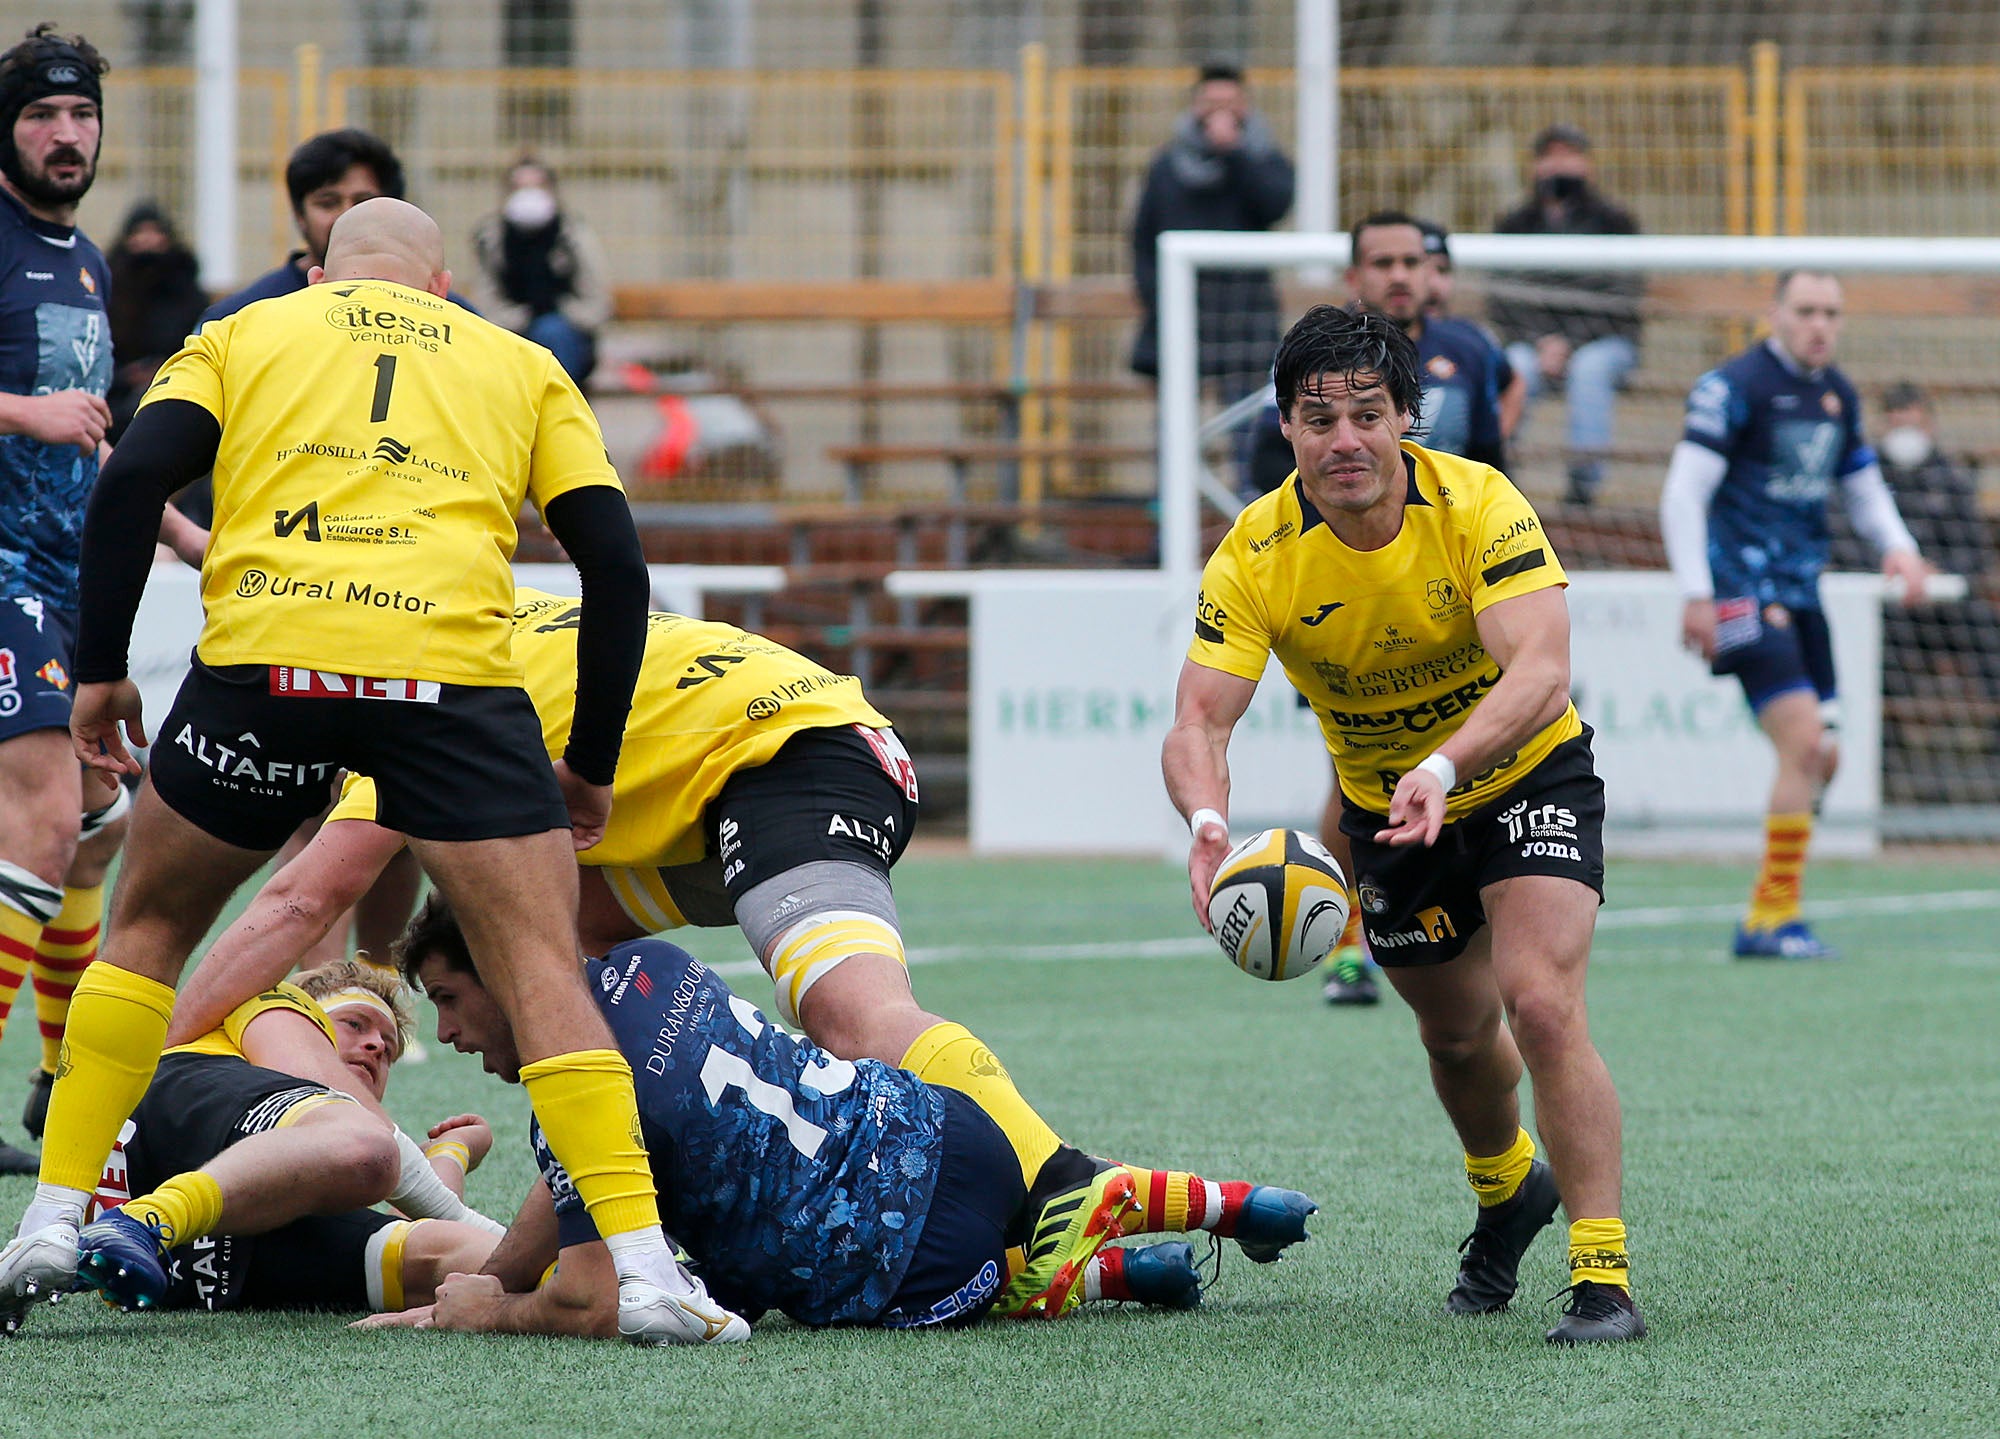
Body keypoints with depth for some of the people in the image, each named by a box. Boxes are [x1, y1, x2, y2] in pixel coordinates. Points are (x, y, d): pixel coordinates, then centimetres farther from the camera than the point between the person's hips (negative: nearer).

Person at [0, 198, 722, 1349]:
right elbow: (614, 559, 16)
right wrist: (591, 766, 20)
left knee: (149, 929, 22)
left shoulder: (246, 334, 24)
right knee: (544, 966, 1)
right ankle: (641, 1263, -13)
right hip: (452, 666, -1)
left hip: (263, 653, 1)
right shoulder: (524, 366, 26)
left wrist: (101, 670, 12)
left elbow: (132, 481, 7)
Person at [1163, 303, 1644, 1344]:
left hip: (1524, 778, -3)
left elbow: (1539, 672, -39)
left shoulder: (1478, 507, -27)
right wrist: (1208, 819, -51)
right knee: (1457, 1035, 19)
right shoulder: (1255, 555, -21)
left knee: (1541, 1006, -23)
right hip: (1382, 803, 4)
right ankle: (1507, 1191, 52)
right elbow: (1198, 721, -28)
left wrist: (1444, 766, -56)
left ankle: (1603, 1274, -18)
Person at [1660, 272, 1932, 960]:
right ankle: (1775, 918, -10)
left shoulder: (1838, 395, 12)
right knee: (1803, 743, -17)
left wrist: (1898, 546, 2)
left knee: (1821, 757, 5)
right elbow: (1683, 492, -13)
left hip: (1800, 592, 8)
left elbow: (1863, 488, 22)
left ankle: (1764, 918, 15)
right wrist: (1696, 595, -19)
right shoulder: (1732, 387, -11)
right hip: (1743, 588, -8)